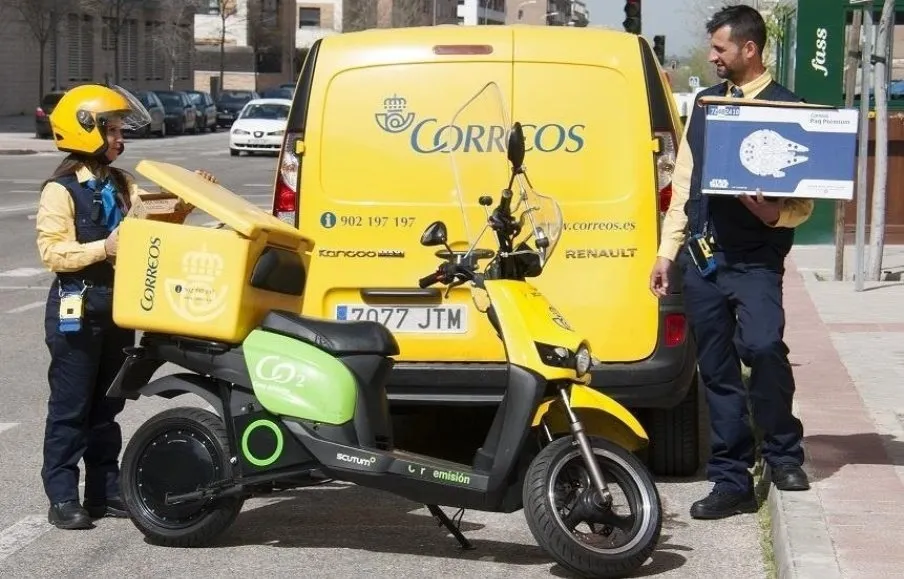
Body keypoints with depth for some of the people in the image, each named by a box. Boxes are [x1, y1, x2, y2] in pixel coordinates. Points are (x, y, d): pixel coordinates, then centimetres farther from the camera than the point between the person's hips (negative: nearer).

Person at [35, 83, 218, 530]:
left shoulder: (121, 186, 12)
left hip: (118, 307, 7)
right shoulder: (61, 190, -11)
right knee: (70, 407, -2)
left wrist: (187, 203, -3)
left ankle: (105, 491, 19)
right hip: (77, 308, -7)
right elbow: (52, 252, -17)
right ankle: (62, 498, 3)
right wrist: (103, 248, -27)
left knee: (107, 405, 12)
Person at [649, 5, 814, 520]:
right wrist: (667, 252, 12)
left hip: (755, 259, -5)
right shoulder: (705, 103, 15)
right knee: (717, 372, 6)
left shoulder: (787, 109, -1)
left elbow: (805, 200, -3)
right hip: (701, 257, 5)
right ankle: (732, 482, 13)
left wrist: (774, 214, -24)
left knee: (762, 346, -24)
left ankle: (783, 452, -1)